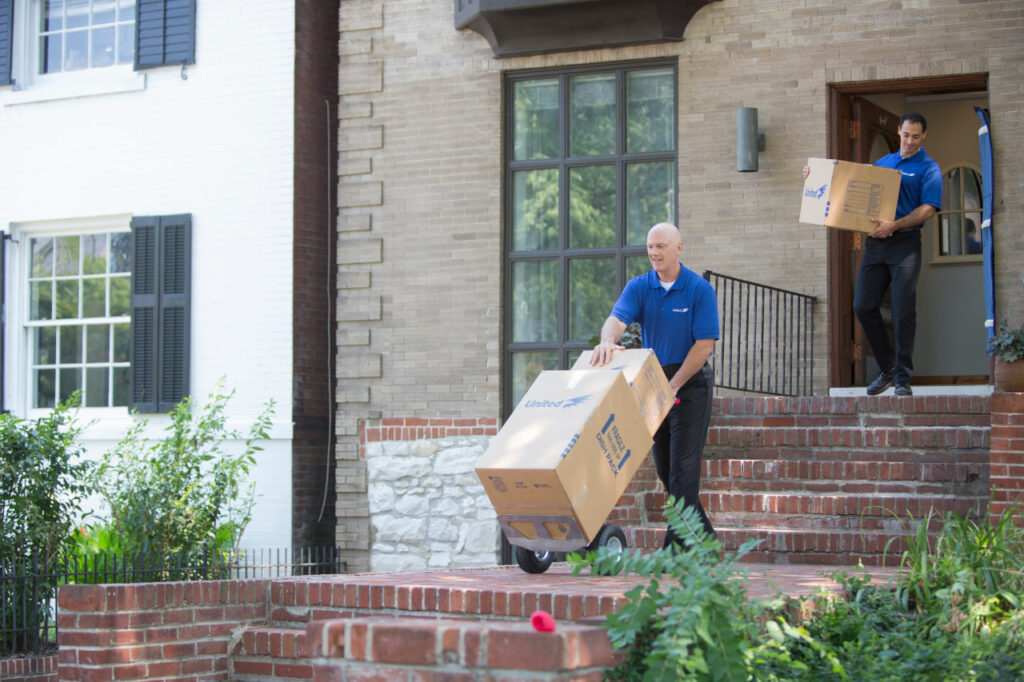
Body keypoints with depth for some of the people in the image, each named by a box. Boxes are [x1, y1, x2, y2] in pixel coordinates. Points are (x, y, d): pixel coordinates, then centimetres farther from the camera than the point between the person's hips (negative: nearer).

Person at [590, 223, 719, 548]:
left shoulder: (700, 289, -10)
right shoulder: (638, 287, 2)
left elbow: (705, 344, -13)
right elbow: (618, 318, -15)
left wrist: (673, 387, -17)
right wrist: (608, 340, -40)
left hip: (690, 382, -5)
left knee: (683, 466, -10)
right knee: (664, 466, 10)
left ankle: (677, 543, -8)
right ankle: (704, 534, 25)